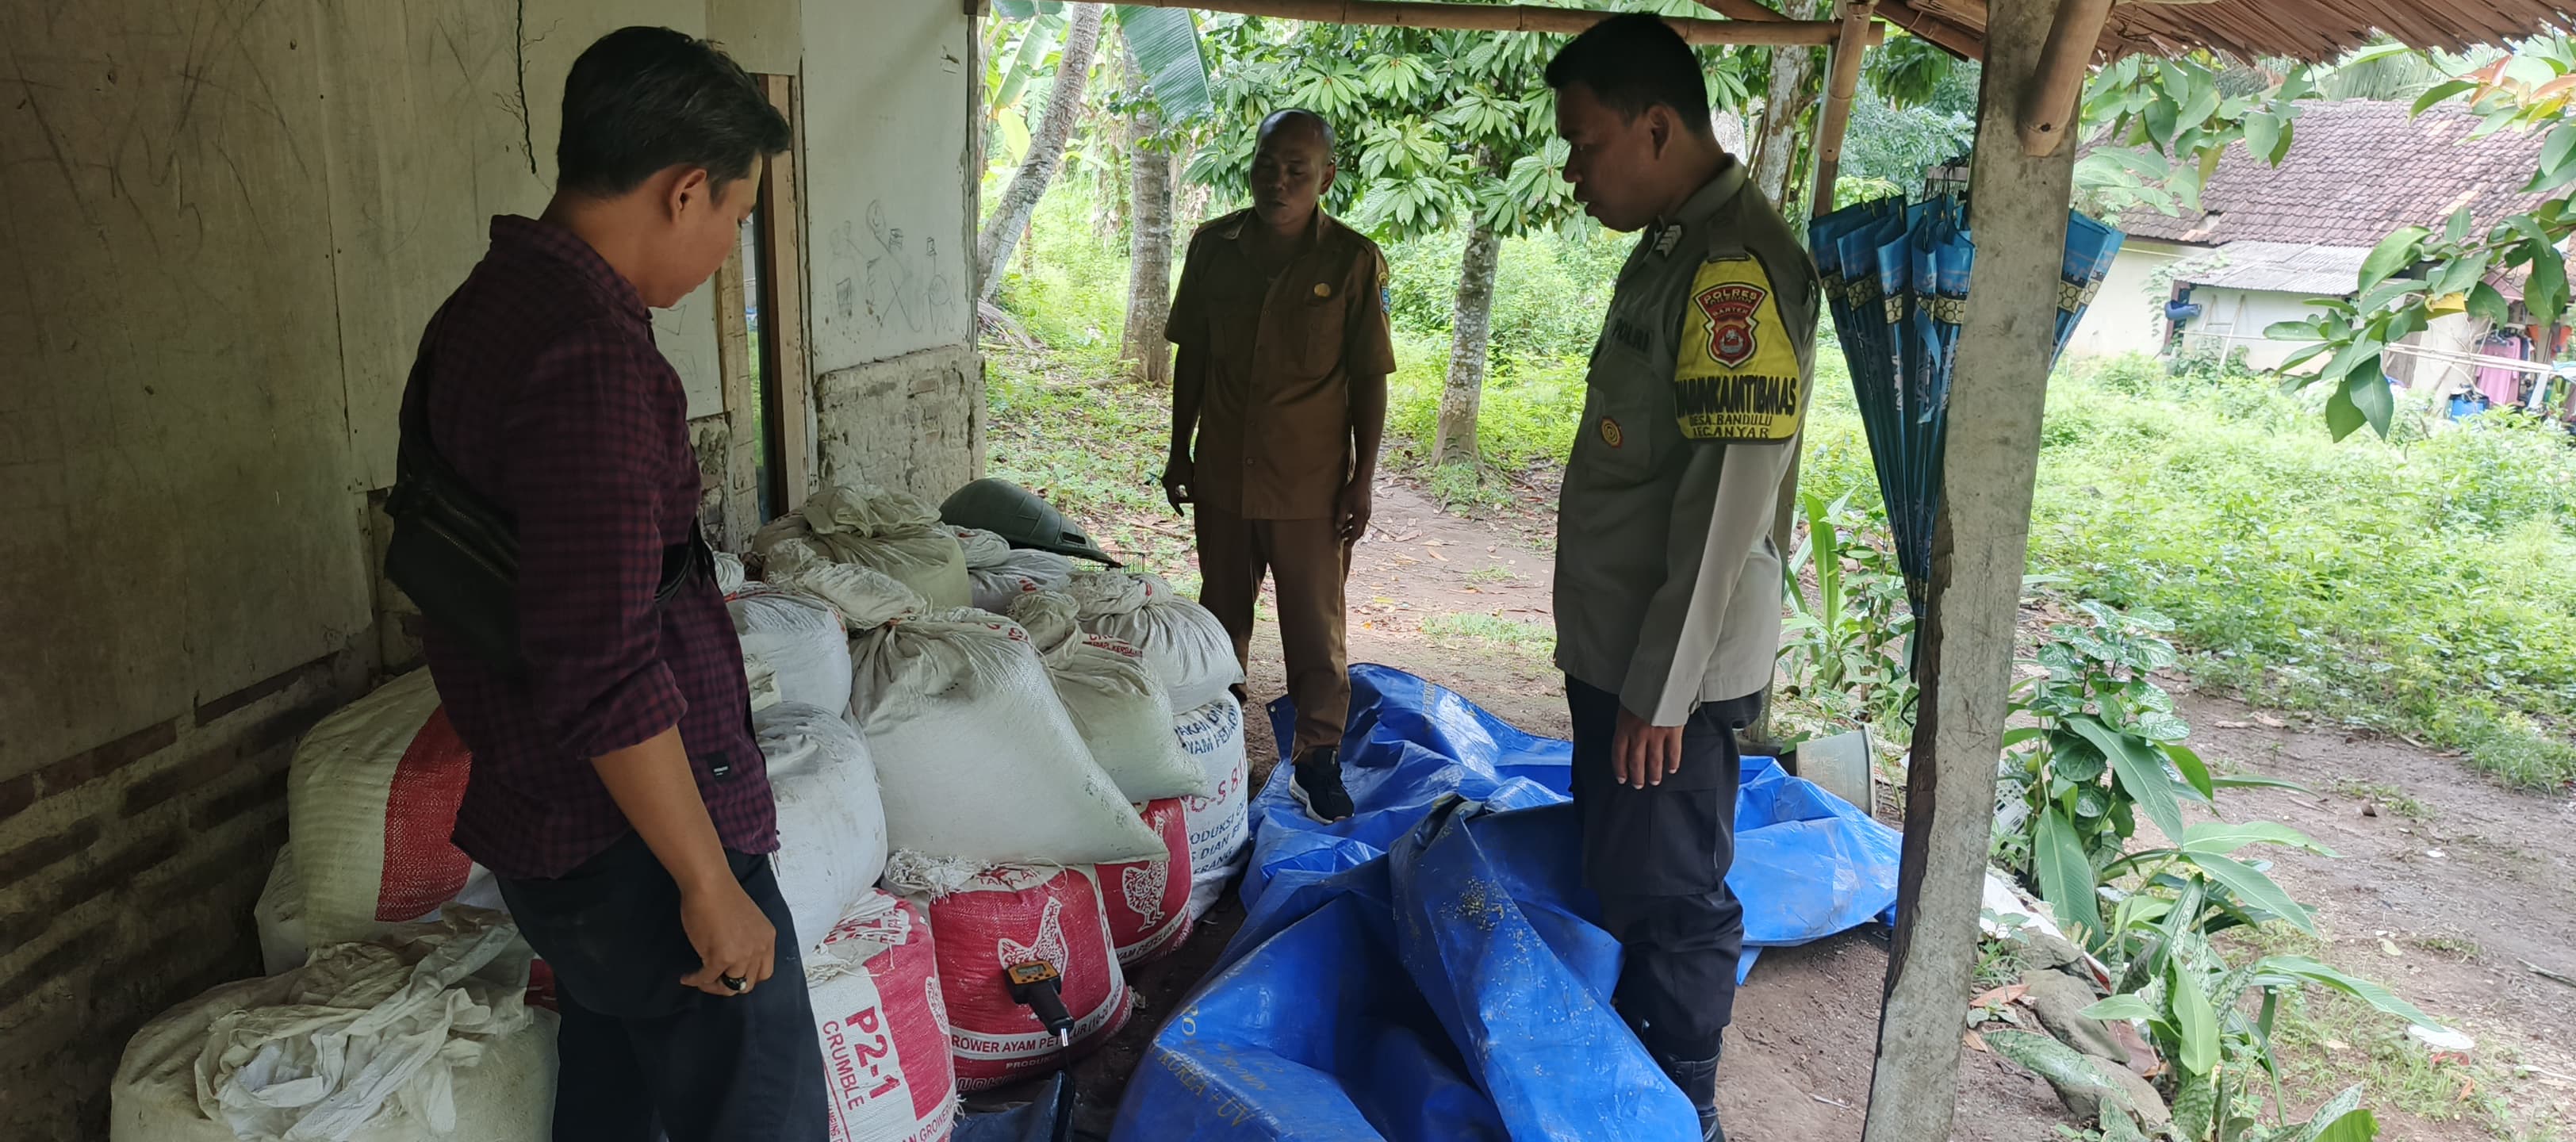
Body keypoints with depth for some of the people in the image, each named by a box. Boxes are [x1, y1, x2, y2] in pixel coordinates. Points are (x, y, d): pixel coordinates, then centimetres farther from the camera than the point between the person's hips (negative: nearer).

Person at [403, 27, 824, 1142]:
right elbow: (606, 672, -28)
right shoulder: (593, 357, -25)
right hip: (631, 835, -10)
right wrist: (709, 881, -20)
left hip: (532, 812, 10)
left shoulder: (481, 307, 7)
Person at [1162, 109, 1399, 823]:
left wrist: (1362, 480, -8)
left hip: (1310, 485, -3)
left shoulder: (1354, 261, -10)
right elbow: (1192, 357, 8)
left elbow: (1370, 381, -6)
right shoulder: (1213, 246, 0)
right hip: (1222, 475, 4)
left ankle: (1318, 759, 21)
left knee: (1316, 629, 6)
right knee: (1222, 616, 18)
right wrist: (1179, 451, 9)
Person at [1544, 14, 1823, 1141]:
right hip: (1612, 645, 10)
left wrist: (1660, 690, -20)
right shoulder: (1670, 244, 11)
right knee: (1614, 871, 21)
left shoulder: (1736, 263, -21)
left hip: (1671, 667, -10)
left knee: (1670, 896, 5)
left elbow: (1728, 502, -24)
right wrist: (1615, 662, 19)